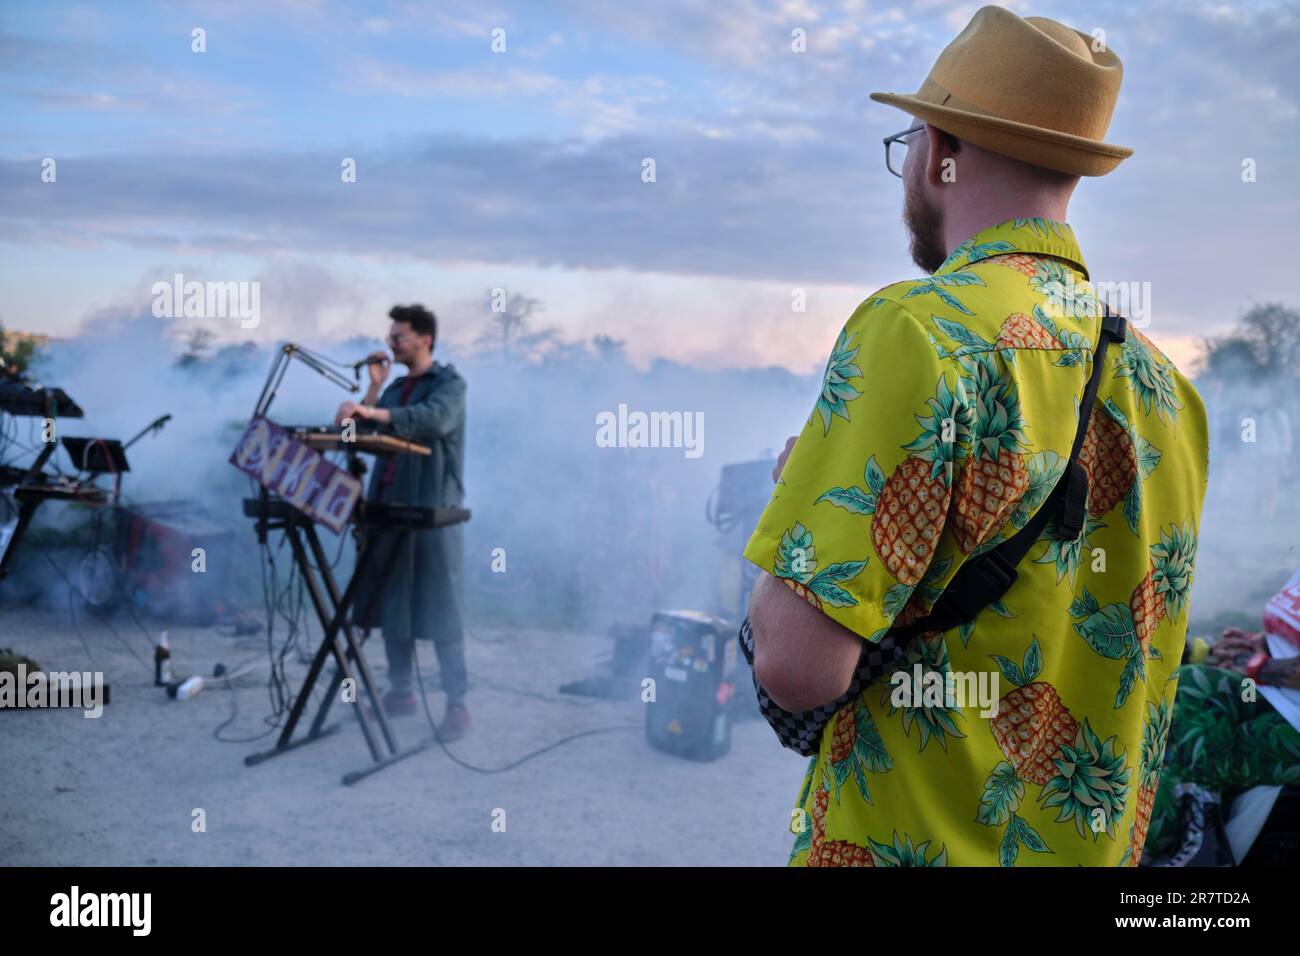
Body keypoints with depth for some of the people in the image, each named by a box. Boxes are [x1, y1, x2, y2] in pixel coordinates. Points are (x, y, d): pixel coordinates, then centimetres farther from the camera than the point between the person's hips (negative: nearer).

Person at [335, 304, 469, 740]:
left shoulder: (449, 384, -4)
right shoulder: (396, 389, 19)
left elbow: (434, 419, -26)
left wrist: (371, 411, -36)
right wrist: (374, 387, 6)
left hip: (433, 509, -7)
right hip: (389, 506, 7)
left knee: (438, 608, -6)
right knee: (390, 604, 8)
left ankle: (457, 704, 0)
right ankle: (400, 692, 19)